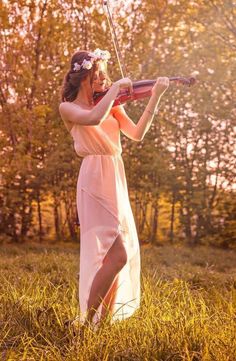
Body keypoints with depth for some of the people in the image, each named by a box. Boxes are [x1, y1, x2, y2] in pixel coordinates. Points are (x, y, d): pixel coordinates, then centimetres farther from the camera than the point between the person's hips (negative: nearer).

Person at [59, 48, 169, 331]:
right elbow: (94, 119, -24)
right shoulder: (68, 107, -2)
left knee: (125, 252, 12)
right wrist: (115, 87, -14)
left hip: (116, 182, 7)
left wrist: (155, 97, -3)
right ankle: (88, 322, -2)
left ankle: (104, 314, 28)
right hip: (95, 183, -7)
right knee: (118, 255, -16)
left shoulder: (111, 106, 14)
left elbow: (137, 134, 3)